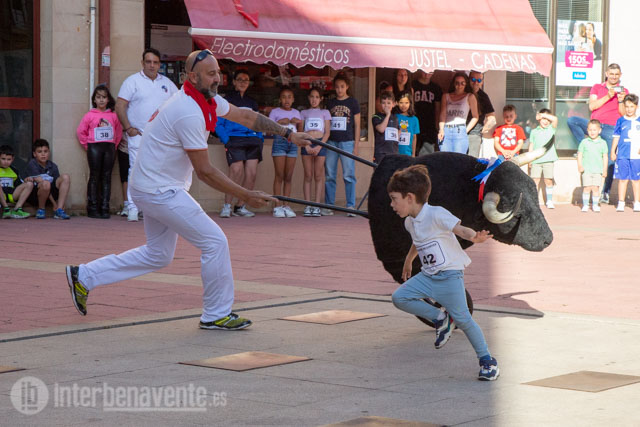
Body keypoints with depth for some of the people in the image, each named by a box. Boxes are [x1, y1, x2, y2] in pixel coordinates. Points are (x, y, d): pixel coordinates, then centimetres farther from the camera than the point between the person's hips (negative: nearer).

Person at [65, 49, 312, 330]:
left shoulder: (209, 100, 5)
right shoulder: (190, 114, -25)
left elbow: (245, 116, 16)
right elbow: (204, 172, -21)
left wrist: (288, 134, 11)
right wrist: (245, 196, -16)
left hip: (153, 188, 11)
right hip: (160, 191, -11)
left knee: (157, 255, 18)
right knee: (215, 242, -8)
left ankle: (84, 276, 23)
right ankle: (216, 314, 5)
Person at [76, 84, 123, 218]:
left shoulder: (113, 116, 7)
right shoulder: (90, 115, 1)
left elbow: (119, 132, 15)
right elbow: (80, 131, 5)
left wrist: (114, 145, 6)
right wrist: (87, 146, 3)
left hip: (109, 148, 2)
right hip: (94, 147, -2)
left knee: (106, 177, 2)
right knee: (94, 177, -2)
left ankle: (104, 208, 4)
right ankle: (92, 208, -1)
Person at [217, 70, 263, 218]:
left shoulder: (252, 102, 23)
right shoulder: (227, 100, 8)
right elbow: (218, 124, 3)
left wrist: (260, 139, 10)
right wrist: (225, 139, -10)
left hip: (253, 140, 5)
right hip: (234, 139, -5)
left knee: (252, 174, -6)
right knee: (237, 172, -19)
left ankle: (240, 206, 2)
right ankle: (227, 205, -13)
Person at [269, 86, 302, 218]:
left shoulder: (296, 113, 17)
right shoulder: (275, 112, 6)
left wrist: (299, 122, -3)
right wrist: (279, 122, -13)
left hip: (293, 143, 4)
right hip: (280, 141, -4)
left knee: (288, 177, 2)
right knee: (279, 176, -7)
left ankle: (286, 206, 2)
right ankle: (278, 206, -8)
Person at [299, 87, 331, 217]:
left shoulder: (324, 112, 13)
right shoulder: (304, 113, 15)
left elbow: (327, 132, 5)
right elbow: (300, 131, 7)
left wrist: (319, 147, -9)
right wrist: (306, 146, -9)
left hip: (320, 144, 0)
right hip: (306, 144, 1)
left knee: (318, 176, -3)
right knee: (308, 176, -2)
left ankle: (317, 206, -3)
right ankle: (308, 206, -3)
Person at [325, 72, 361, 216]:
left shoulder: (353, 102, 5)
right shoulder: (330, 103, 13)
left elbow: (357, 125, 4)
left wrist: (356, 145, -2)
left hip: (347, 142, -3)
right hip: (331, 143, 3)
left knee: (349, 176, -5)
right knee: (329, 176, 3)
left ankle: (351, 206, -4)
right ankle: (329, 206, 8)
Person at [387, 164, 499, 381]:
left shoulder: (436, 215, -17)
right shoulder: (410, 222, 9)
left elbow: (460, 229, -26)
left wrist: (473, 236, -47)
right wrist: (409, 260, 45)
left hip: (450, 275, -8)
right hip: (428, 276, 8)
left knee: (462, 318, -10)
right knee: (399, 297, -8)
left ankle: (487, 360, 7)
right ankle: (441, 319, 7)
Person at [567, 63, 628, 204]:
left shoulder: (623, 91, 11)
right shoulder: (597, 88, 13)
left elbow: (623, 114, 5)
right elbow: (592, 106, -2)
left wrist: (621, 101, -13)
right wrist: (608, 96, -11)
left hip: (611, 128, -2)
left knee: (609, 161, -11)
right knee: (571, 120, -22)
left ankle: (605, 192, -3)